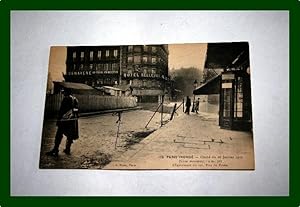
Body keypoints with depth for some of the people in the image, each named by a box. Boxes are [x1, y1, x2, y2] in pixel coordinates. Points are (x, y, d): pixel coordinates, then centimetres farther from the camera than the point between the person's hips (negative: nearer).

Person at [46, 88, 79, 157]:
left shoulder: (66, 99, -10)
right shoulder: (75, 99, 10)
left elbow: (61, 110, -13)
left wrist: (58, 120, -9)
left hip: (65, 120, -7)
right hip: (73, 120, 7)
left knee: (59, 135, -2)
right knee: (70, 136, 14)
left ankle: (55, 151, -2)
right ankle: (67, 150, 20)